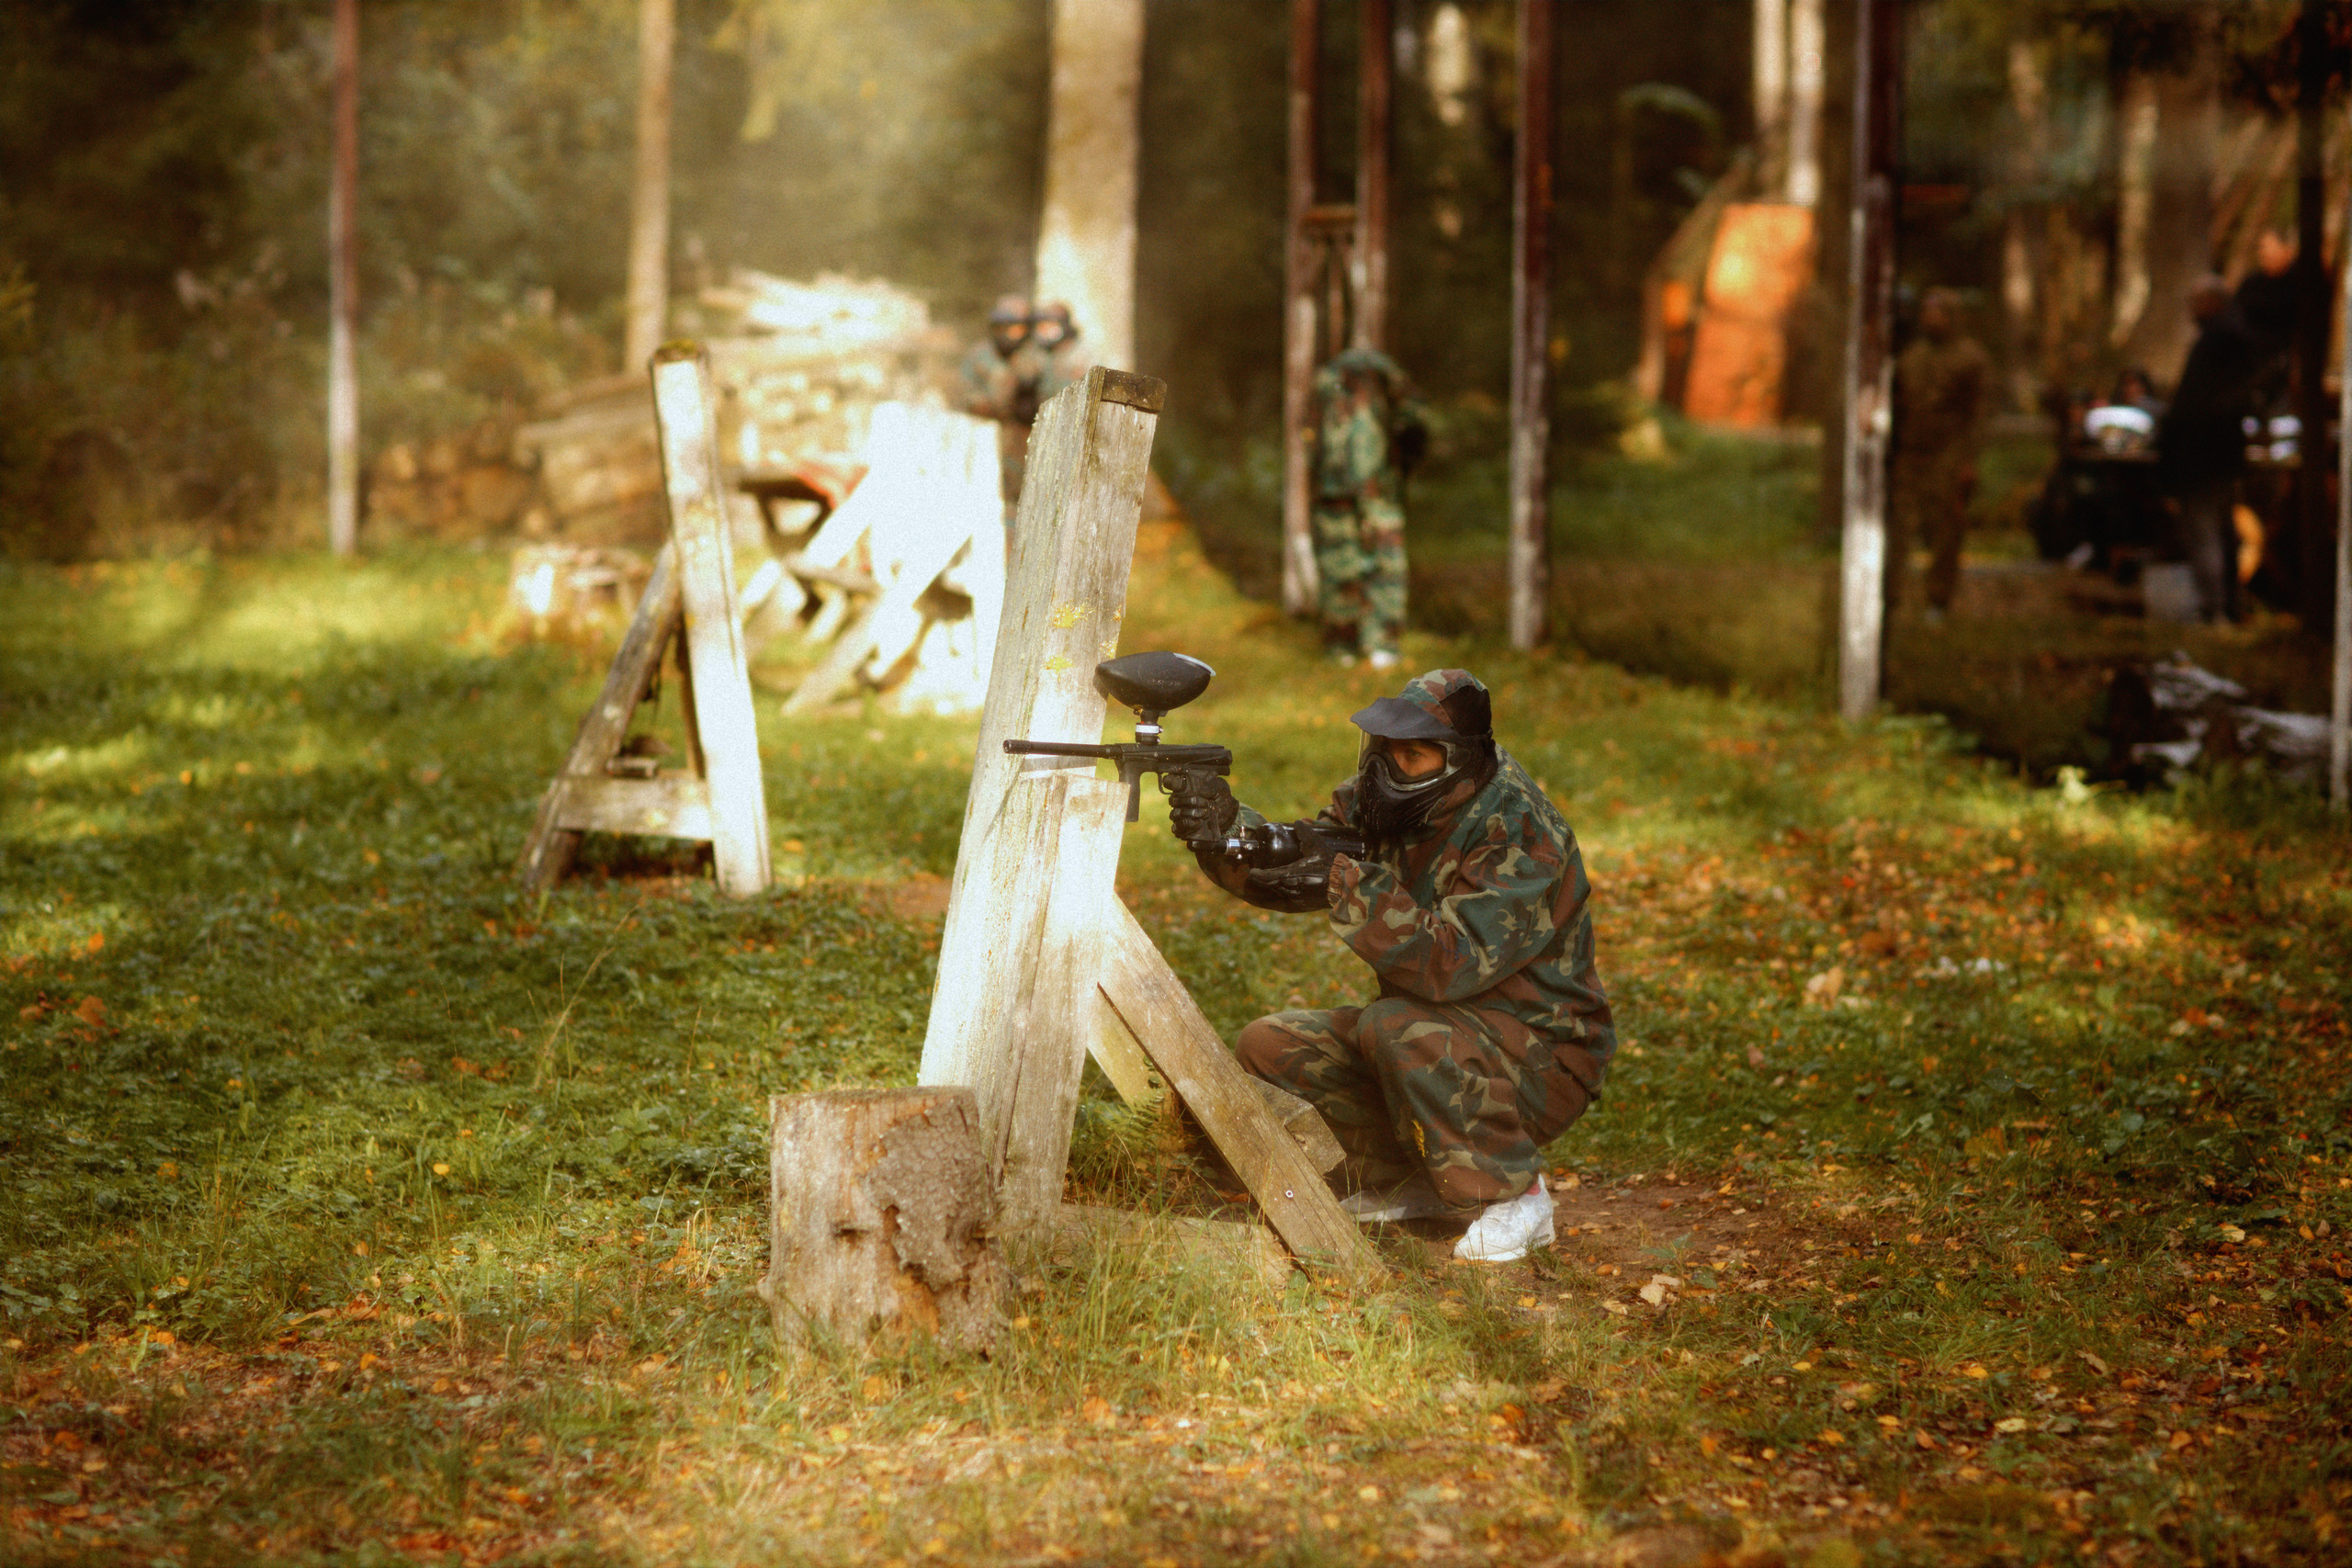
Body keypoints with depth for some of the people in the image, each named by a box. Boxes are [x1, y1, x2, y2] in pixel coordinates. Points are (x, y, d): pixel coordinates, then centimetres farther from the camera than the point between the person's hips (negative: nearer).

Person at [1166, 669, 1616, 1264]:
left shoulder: (1520, 834, -27)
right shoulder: (1390, 792, -3)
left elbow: (1451, 963, -38)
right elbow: (1287, 866, -5)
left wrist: (1345, 883, -42)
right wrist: (1224, 827, -25)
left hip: (1543, 1054, -8)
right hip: (1438, 1024, 8)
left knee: (1399, 1029, -35)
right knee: (1268, 1048, -5)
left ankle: (1513, 1197, -16)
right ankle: (1409, 1184, 10)